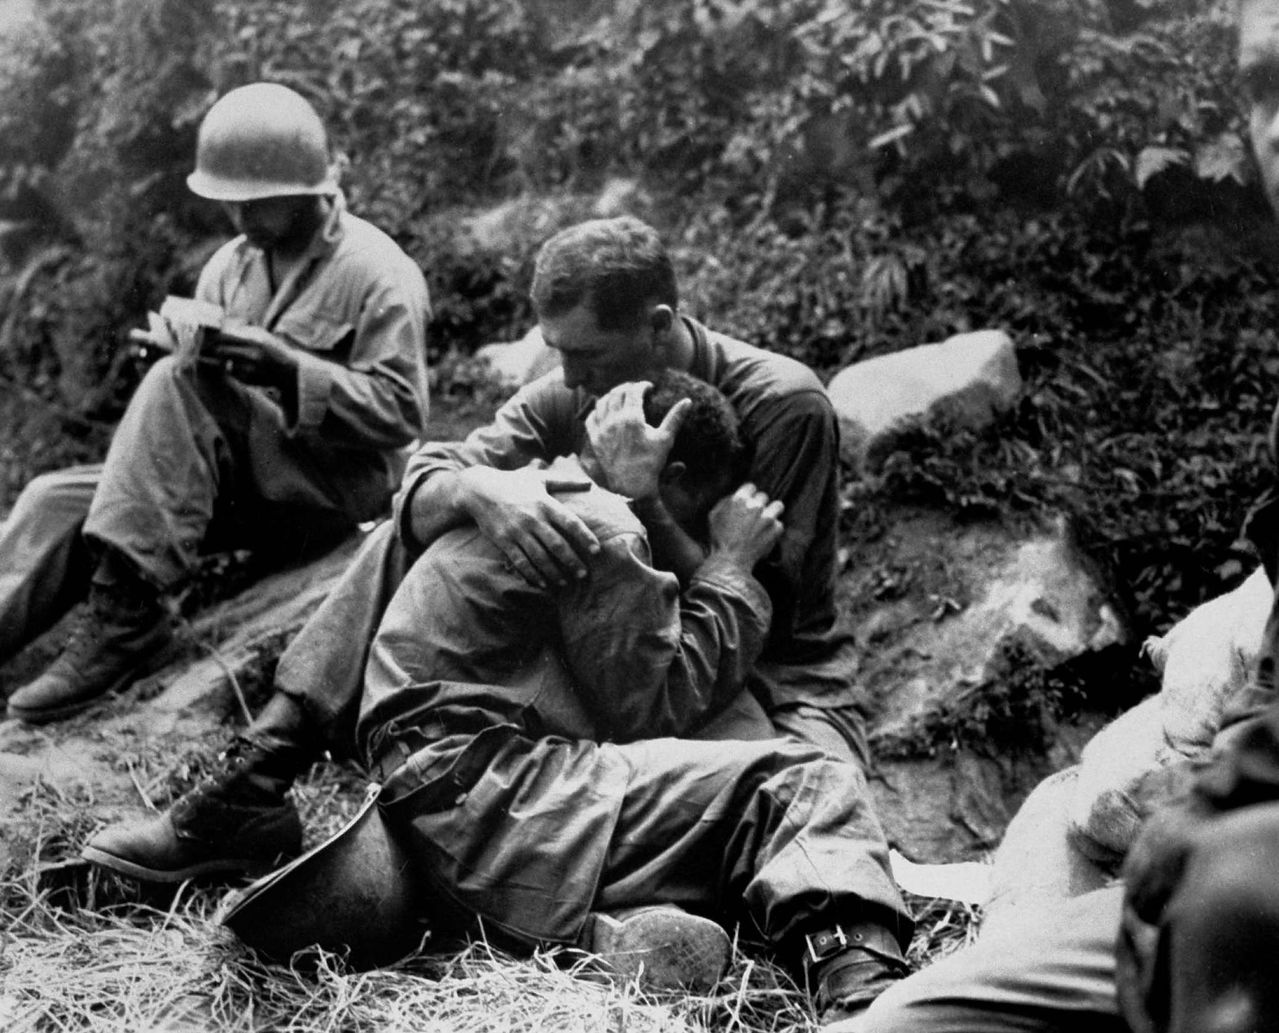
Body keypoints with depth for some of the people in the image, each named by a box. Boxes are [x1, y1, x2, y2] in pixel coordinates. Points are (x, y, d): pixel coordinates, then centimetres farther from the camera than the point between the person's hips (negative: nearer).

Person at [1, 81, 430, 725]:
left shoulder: (377, 273, -8)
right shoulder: (231, 265, 13)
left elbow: (401, 413, -14)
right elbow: (190, 364, 12)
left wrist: (285, 366, -23)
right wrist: (195, 348, -12)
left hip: (329, 496, -7)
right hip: (241, 485, 7)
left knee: (178, 386, -29)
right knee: (57, 501, -13)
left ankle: (127, 615, -33)